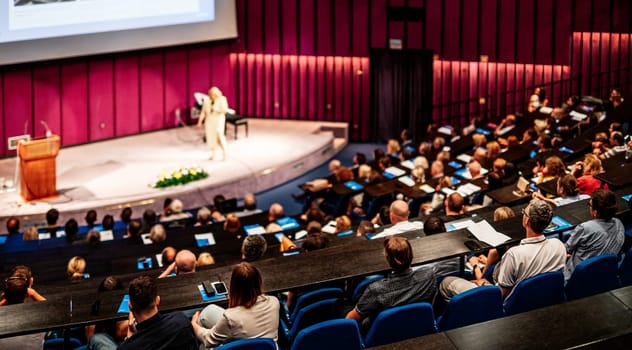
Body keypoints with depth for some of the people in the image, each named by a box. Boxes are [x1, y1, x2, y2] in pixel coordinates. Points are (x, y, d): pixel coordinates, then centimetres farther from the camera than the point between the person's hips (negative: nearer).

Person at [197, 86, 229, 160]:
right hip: (209, 120, 4)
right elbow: (203, 112, 3)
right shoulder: (206, 100, 2)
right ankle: (213, 154, 17)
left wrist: (216, 109, -25)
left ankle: (224, 152, -3)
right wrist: (200, 121, -2)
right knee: (210, 136, 4)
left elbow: (225, 110, -13)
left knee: (219, 134, -16)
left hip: (219, 119, -4)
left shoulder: (222, 99, -7)